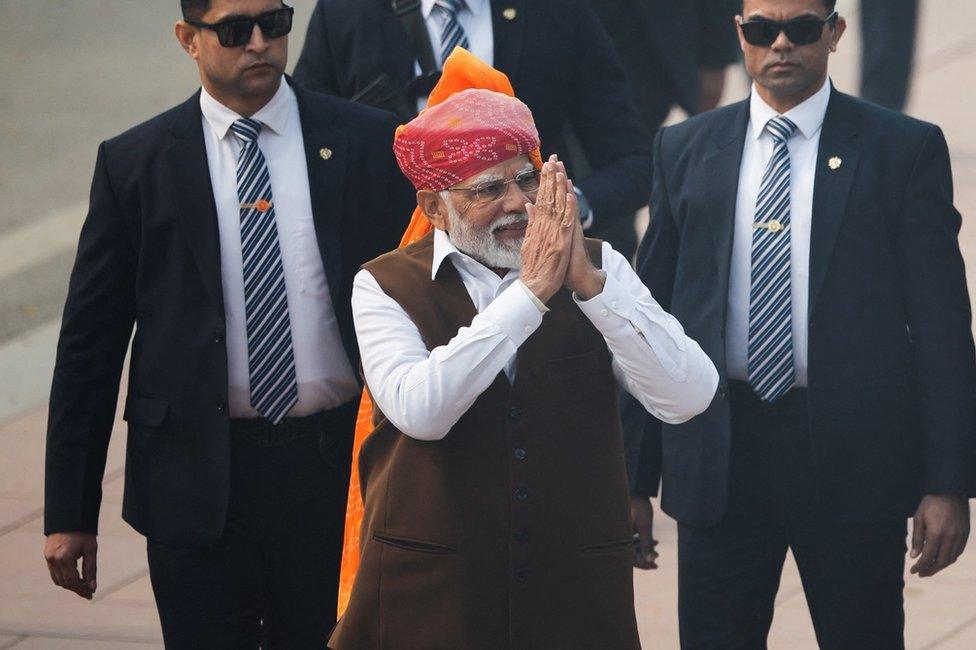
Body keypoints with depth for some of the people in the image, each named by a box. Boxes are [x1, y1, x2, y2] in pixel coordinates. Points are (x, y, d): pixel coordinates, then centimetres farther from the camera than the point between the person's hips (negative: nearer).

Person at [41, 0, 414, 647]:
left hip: (337, 467, 1)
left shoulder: (369, 144, 4)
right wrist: (70, 513, 2)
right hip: (198, 484, -1)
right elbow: (89, 344, 4)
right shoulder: (134, 163, 3)